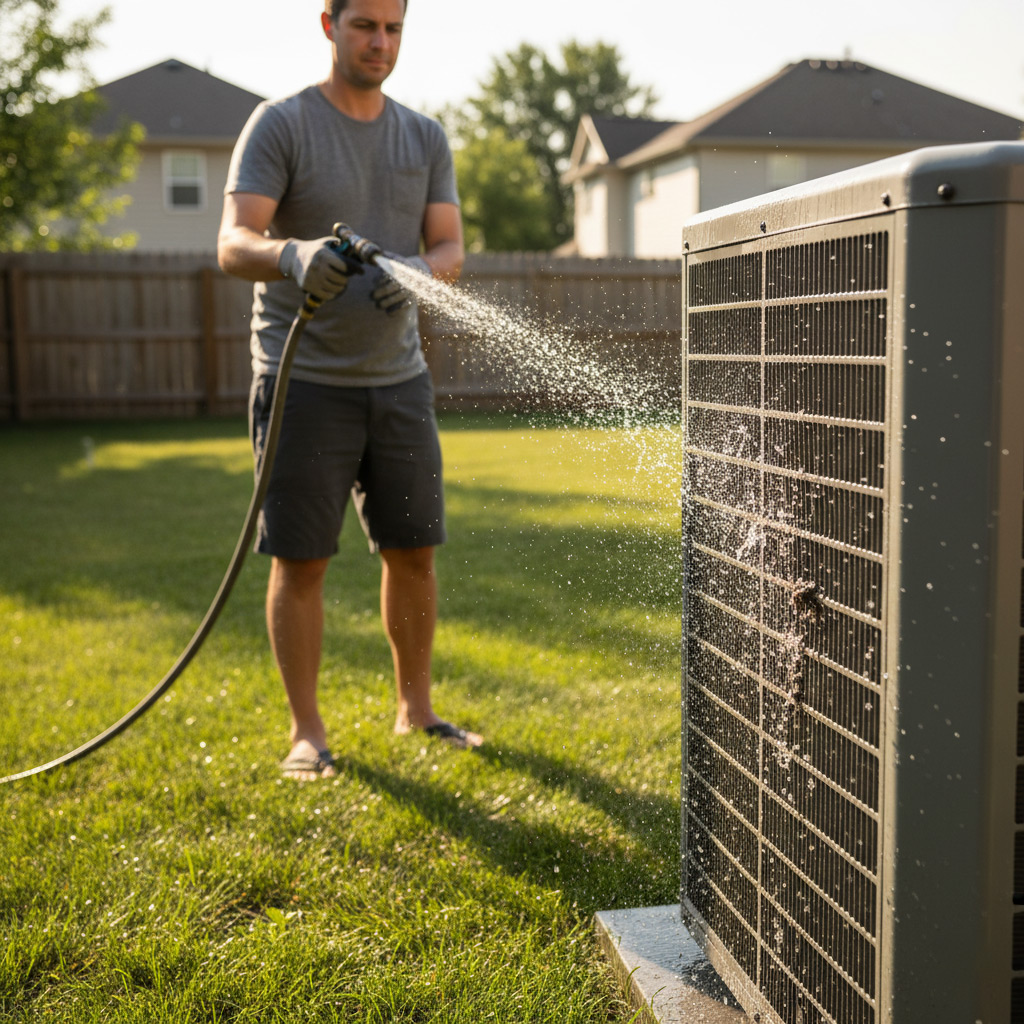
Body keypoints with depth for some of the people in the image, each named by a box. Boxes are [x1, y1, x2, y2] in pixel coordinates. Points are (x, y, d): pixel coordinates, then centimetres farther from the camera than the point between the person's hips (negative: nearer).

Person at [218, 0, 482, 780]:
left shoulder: (425, 138, 10)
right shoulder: (280, 125, -4)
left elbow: (450, 248, 3)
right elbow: (234, 244, -15)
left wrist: (419, 271, -21)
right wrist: (293, 256, -37)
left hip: (398, 377, 5)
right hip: (305, 382, -4)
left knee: (413, 552, 9)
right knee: (301, 560, -1)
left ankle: (415, 711, 24)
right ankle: (307, 731, 11)